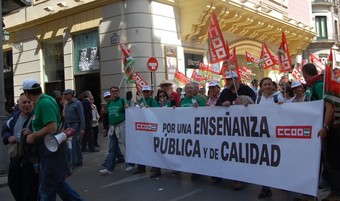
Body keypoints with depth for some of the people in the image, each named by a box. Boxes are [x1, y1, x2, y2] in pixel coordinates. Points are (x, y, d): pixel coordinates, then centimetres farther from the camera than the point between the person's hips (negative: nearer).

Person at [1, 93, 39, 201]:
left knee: (30, 189, 2)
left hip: (32, 159, -8)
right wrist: (9, 137, -2)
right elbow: (5, 129, 18)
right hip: (15, 158, 8)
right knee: (13, 183, 22)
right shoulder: (15, 116, 9)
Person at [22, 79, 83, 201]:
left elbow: (52, 128, -28)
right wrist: (32, 133, 11)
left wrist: (33, 136, -15)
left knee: (47, 190, 3)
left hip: (52, 150, -10)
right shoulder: (45, 100, 9)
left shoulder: (44, 102, -20)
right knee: (57, 183, 19)